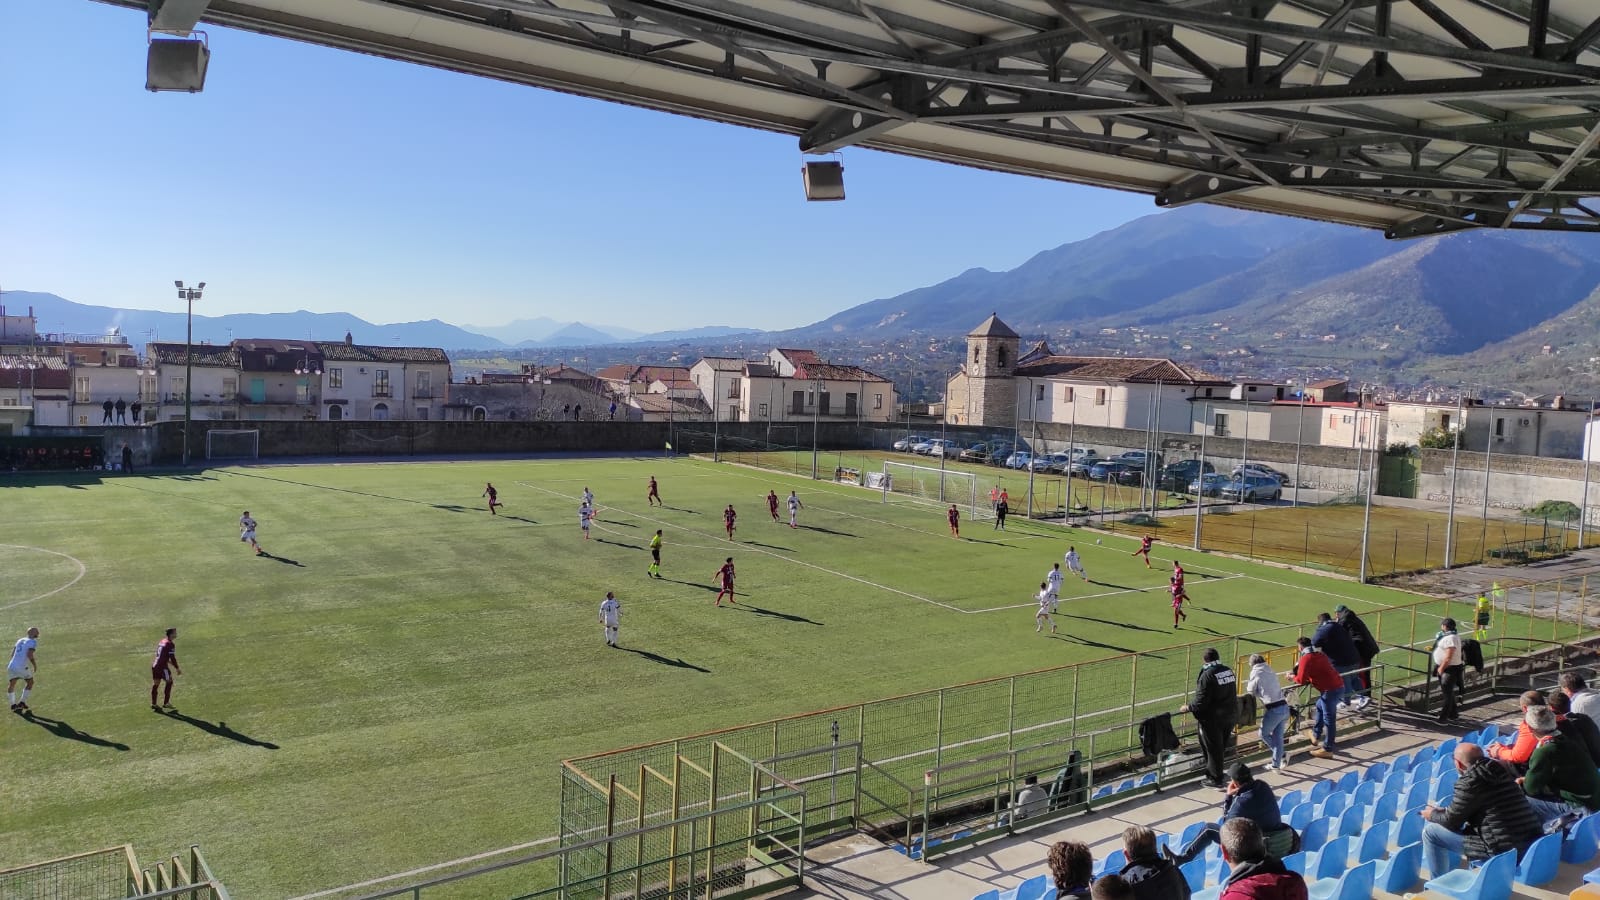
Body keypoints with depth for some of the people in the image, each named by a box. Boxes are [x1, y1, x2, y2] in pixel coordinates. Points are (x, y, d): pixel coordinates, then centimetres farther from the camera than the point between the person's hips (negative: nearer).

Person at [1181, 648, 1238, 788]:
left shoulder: (1207, 674, -19)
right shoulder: (1229, 671, 3)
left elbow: (1201, 700, -21)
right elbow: (1232, 693, 14)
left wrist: (1188, 707, -4)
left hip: (1213, 718, -7)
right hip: (1230, 716, 7)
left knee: (1213, 749, 6)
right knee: (1221, 748, 18)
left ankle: (1216, 780, 15)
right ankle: (1214, 775, 30)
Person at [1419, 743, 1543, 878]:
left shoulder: (1469, 782, -13)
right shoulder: (1502, 770, 10)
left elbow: (1451, 821, -2)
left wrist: (1433, 815, 18)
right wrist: (1441, 812, 30)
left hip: (1504, 852, -9)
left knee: (1430, 832, 3)